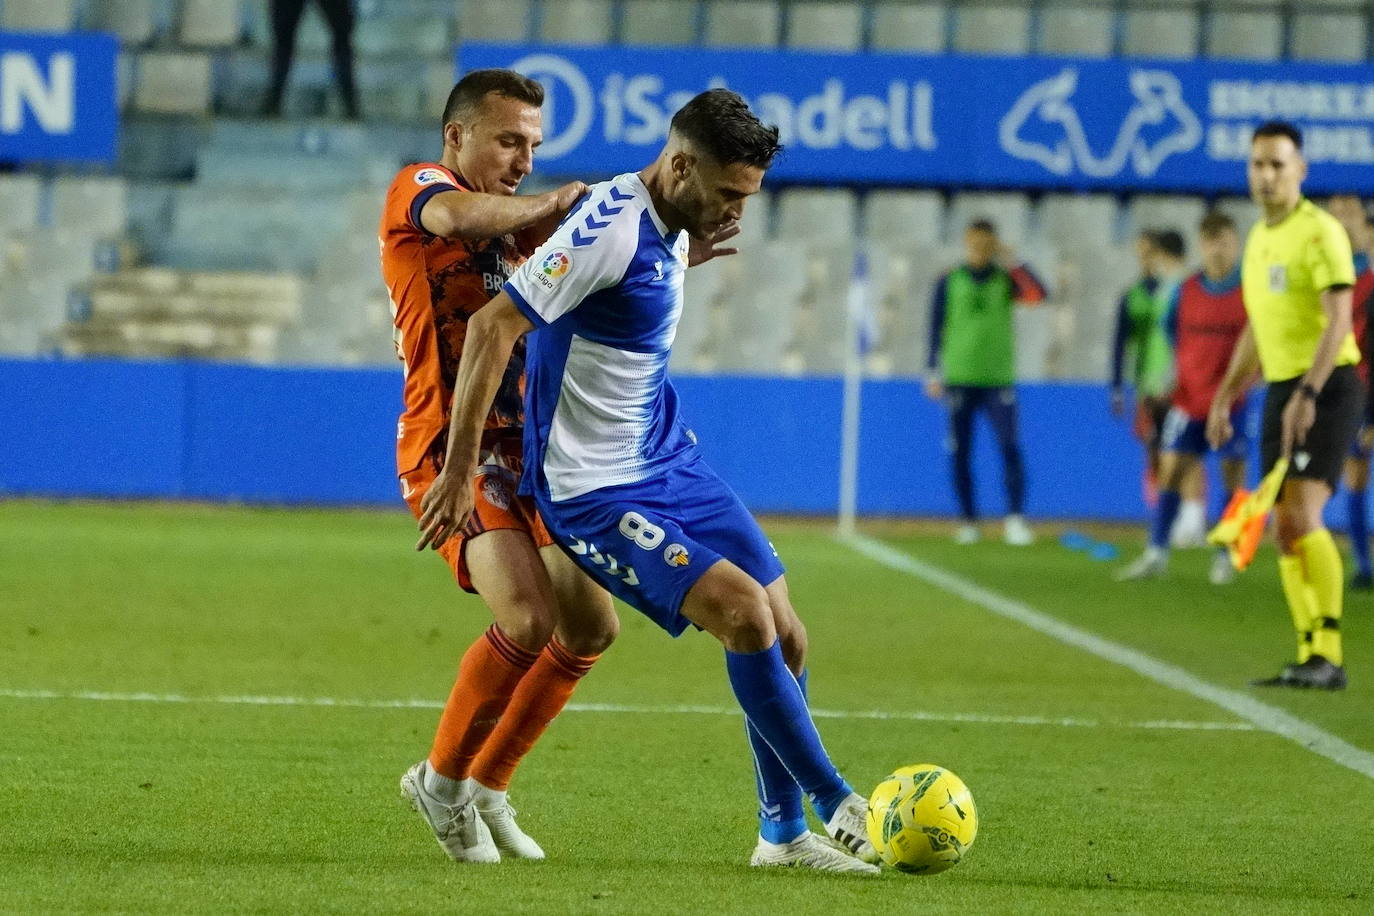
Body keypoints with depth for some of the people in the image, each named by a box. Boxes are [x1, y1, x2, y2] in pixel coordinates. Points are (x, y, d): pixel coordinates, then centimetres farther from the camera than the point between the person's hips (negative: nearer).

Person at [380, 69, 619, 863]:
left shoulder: (512, 224, 21)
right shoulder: (417, 188, -4)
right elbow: (458, 217, -28)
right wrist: (562, 200, -22)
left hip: (523, 452, 9)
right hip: (451, 448, -9)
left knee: (591, 626, 7)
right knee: (528, 619, -24)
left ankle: (487, 786, 22)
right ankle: (442, 778, -4)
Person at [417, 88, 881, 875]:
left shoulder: (669, 226, 5)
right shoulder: (610, 228, -22)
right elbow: (494, 326, -24)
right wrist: (459, 471, -23)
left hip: (670, 463, 9)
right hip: (595, 491, -9)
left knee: (785, 636, 4)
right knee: (744, 611, -21)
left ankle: (785, 832, 16)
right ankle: (837, 806, -10)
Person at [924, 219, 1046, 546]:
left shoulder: (1006, 280, 6)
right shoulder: (949, 283, 6)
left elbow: (1037, 294, -13)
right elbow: (936, 329, 6)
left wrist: (1014, 262, -12)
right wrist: (934, 373, 0)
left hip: (998, 380, -1)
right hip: (959, 380, 1)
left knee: (1010, 447, -13)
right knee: (960, 454, 1)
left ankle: (1015, 518, -14)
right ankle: (968, 520, 10)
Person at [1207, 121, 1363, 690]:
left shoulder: (1319, 232, -11)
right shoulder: (1259, 240, 16)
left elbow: (1338, 319, -20)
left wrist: (1308, 393, -28)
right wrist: (1225, 399, 24)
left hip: (1327, 388, -8)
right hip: (1282, 392, 8)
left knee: (1302, 517, -19)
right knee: (1285, 532, 4)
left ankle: (1330, 655, -19)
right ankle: (1309, 658, 8)